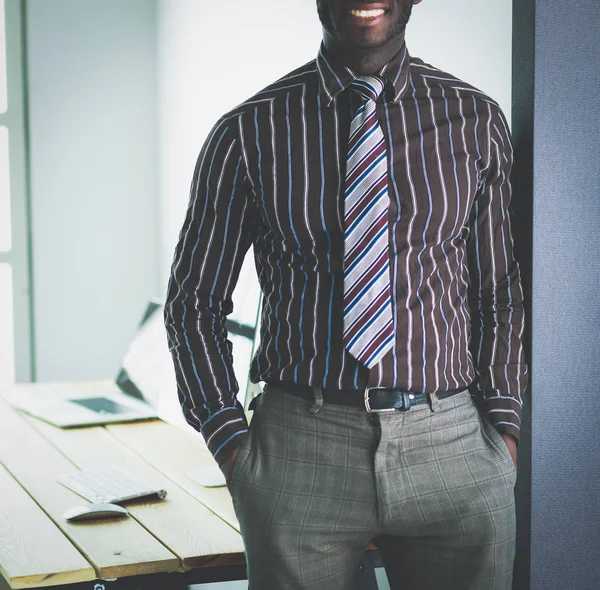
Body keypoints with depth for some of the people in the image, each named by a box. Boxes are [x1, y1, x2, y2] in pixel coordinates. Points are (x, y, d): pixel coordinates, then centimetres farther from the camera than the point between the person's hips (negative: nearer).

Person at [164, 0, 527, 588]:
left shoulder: (475, 120, 5)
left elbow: (499, 294, 10)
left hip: (454, 450, 2)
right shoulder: (249, 132, 0)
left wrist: (503, 428, 1)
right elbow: (194, 302, 5)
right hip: (300, 448, -1)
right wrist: (233, 447, -4)